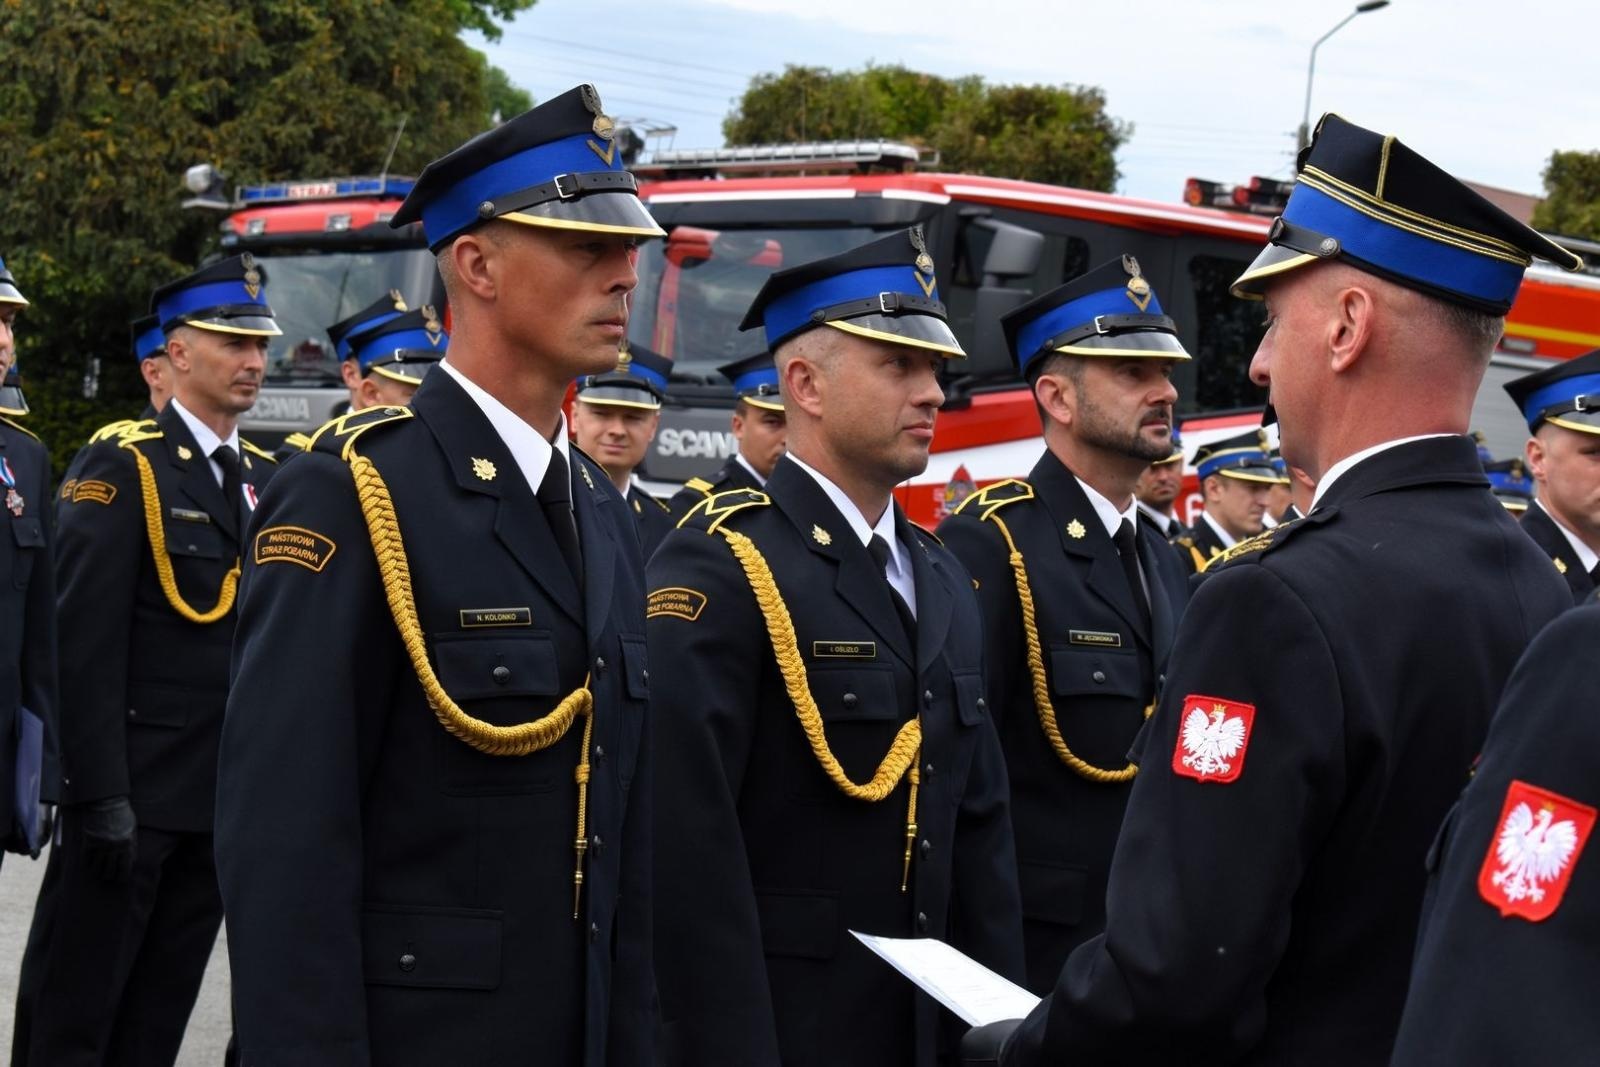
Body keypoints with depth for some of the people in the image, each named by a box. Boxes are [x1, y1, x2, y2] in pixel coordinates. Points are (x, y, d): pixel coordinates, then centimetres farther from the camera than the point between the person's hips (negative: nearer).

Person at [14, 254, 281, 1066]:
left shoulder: (267, 479, 12)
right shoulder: (121, 467, -8)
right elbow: (86, 644, -14)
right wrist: (101, 796, -19)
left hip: (227, 795, 6)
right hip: (132, 793, -6)